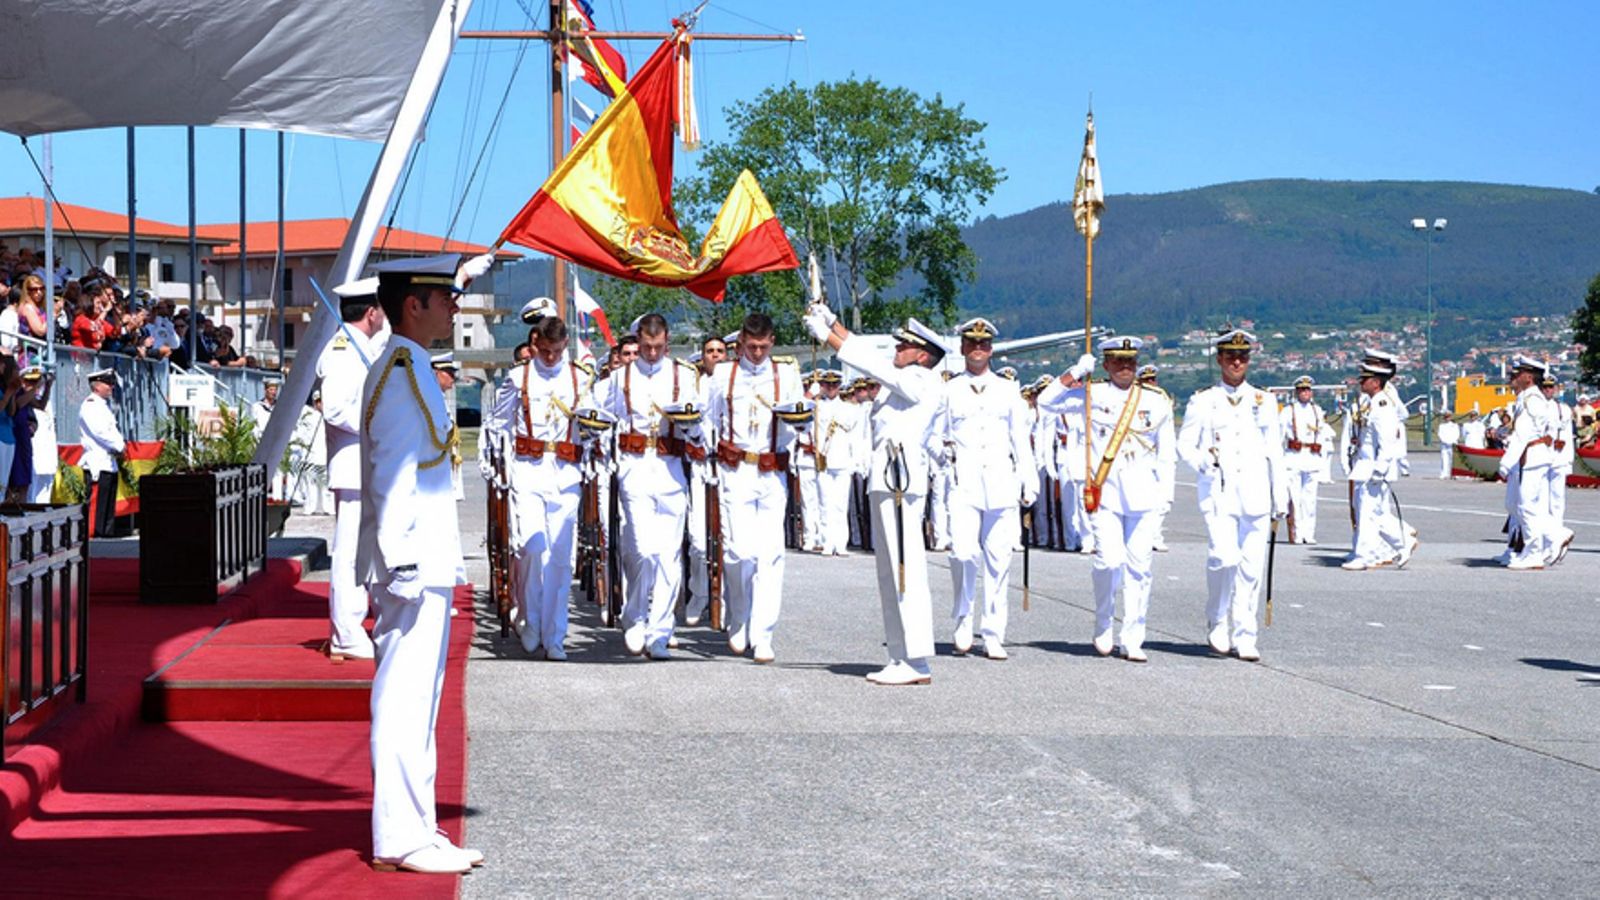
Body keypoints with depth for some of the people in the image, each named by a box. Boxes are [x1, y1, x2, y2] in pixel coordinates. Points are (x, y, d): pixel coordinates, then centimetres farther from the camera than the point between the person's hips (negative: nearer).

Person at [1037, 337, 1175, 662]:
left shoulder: (1157, 402, 11)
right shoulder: (1092, 396, 7)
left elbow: (1167, 452, 14)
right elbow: (1046, 401, -2)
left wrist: (1164, 494, 6)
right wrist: (1076, 373, -7)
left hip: (1144, 495, 2)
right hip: (1105, 492, -2)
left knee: (1139, 566, 0)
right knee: (1110, 561, -12)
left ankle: (1133, 641, 6)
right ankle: (1103, 628, 11)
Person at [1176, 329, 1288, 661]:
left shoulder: (1265, 402, 13)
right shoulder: (1202, 402, 6)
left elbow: (1275, 452, 14)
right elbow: (1184, 444, 5)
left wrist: (1281, 498, 10)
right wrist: (1203, 459, -16)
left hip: (1255, 494, 3)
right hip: (1218, 494, -3)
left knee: (1252, 566, 0)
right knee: (1224, 558, -17)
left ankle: (1244, 638, 8)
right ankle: (1217, 624, 5)